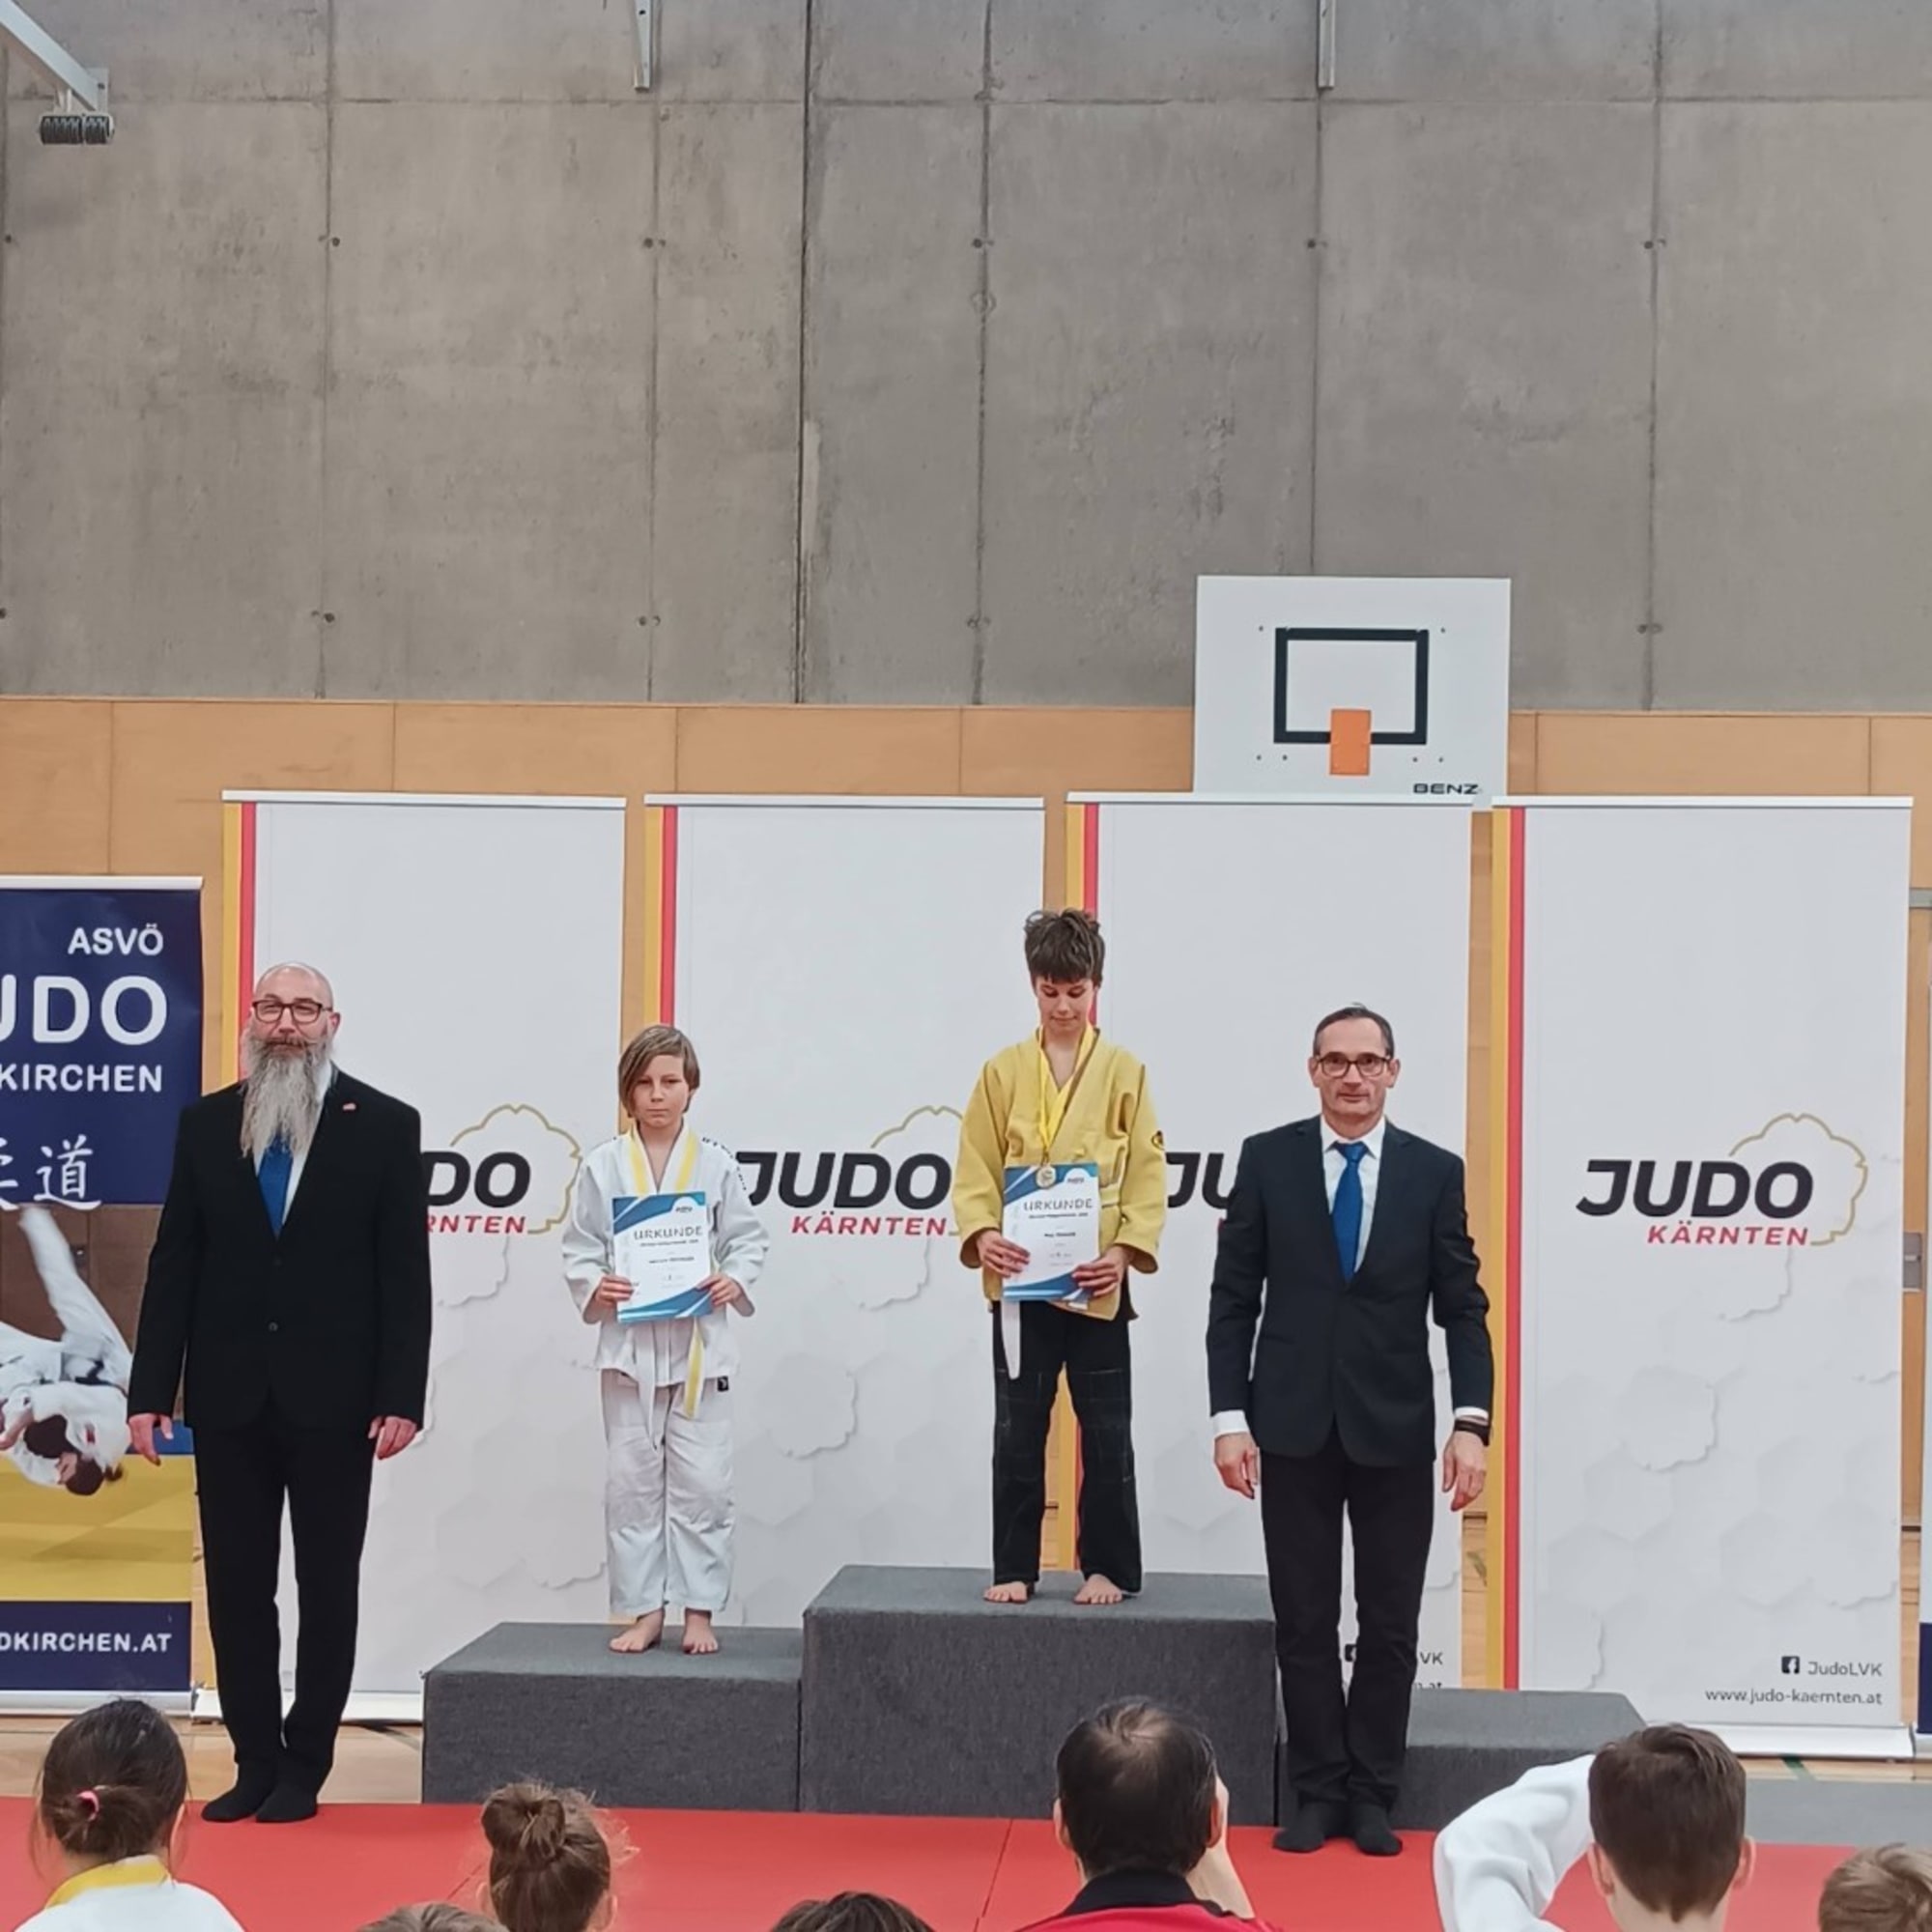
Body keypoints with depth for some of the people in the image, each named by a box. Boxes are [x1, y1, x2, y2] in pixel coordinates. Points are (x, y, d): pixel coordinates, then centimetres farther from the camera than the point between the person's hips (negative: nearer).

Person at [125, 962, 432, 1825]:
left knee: (327, 1585, 6)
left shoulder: (384, 1125, -1)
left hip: (333, 1397, -2)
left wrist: (402, 1395, -11)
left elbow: (405, 1272, -4)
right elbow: (173, 1264, 5)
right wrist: (150, 1390, -1)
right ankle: (254, 1762, 17)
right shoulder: (204, 1124, 6)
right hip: (228, 1395, 2)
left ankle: (304, 1767, 16)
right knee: (236, 1586, 7)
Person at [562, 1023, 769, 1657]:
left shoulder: (716, 1165, 2)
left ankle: (699, 1611, 9)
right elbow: (578, 1245, 4)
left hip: (700, 1346, -1)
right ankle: (642, 1610, 14)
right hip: (628, 1345, 1)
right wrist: (594, 1287, -15)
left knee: (701, 1484, 0)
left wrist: (735, 1279, -14)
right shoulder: (603, 1166, 3)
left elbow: (749, 1237, 4)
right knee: (632, 1482, 5)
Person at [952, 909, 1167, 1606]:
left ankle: (1109, 1568, 14)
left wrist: (1127, 1249, -12)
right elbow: (975, 1170, 2)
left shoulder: (1124, 1072, 2)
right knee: (1017, 1433, 6)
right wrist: (980, 1233, -15)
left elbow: (1147, 1176, 1)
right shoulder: (1003, 1072, 4)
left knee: (1106, 1434, 5)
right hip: (1018, 1280, 1)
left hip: (1097, 1282, -1)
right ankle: (1013, 1568, 15)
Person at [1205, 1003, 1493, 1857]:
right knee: (1304, 1621, 5)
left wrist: (1471, 1422, -11)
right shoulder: (1266, 1159, 1)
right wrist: (1229, 1418, -6)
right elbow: (1233, 1299, 1)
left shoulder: (1435, 1171, 1)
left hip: (1395, 1429, 0)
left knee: (1390, 1624, 6)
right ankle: (1317, 1792, 16)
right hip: (1294, 1425, 0)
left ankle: (1371, 1795, 17)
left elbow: (1462, 1308, 0)